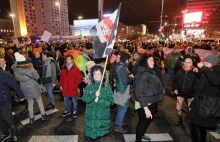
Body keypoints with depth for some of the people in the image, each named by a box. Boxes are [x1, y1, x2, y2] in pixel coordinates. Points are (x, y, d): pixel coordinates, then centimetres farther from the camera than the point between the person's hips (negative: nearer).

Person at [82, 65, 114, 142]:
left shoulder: (107, 87, -5)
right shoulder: (89, 87, 0)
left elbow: (111, 101, -10)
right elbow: (85, 99, -10)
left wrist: (99, 99, -21)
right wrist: (94, 95, -25)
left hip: (103, 117, -1)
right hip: (90, 116, 1)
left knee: (102, 135, 15)